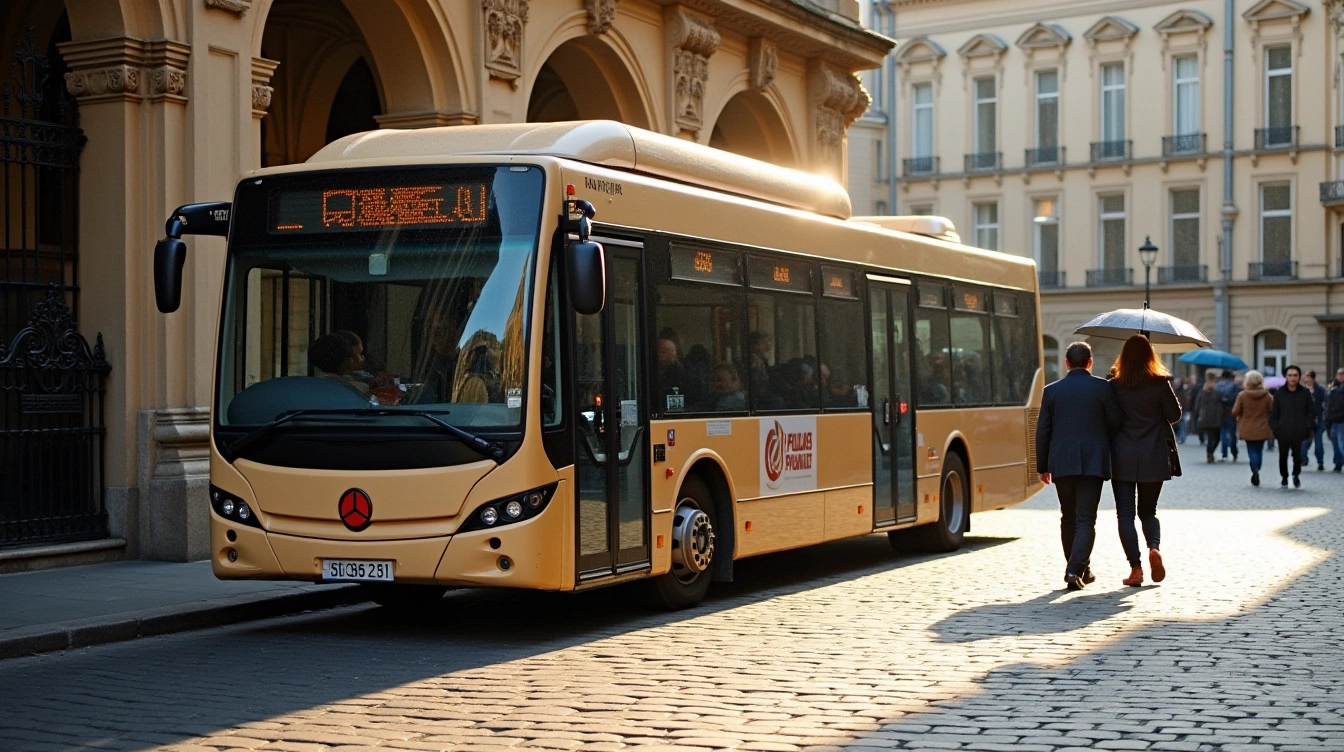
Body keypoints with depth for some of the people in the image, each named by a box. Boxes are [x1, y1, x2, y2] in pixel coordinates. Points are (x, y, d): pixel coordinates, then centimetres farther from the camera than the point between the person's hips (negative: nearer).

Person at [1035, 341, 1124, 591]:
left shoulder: (1052, 390, 3)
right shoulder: (1102, 388, -3)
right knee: (1086, 520, -1)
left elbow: (1042, 431, 4)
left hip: (1062, 464, 2)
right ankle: (1076, 569, -16)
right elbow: (1117, 421, 0)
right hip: (1093, 463, -2)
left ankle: (1081, 569, 23)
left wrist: (1042, 466, 11)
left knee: (1069, 518, 16)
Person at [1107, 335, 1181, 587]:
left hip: (1122, 459, -1)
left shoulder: (1114, 386, -4)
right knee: (1148, 511, 15)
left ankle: (1135, 568, -5)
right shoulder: (1160, 384, -5)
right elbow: (1174, 415, 1)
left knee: (1125, 513, 4)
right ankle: (1155, 547, -13)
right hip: (1153, 459, 1)